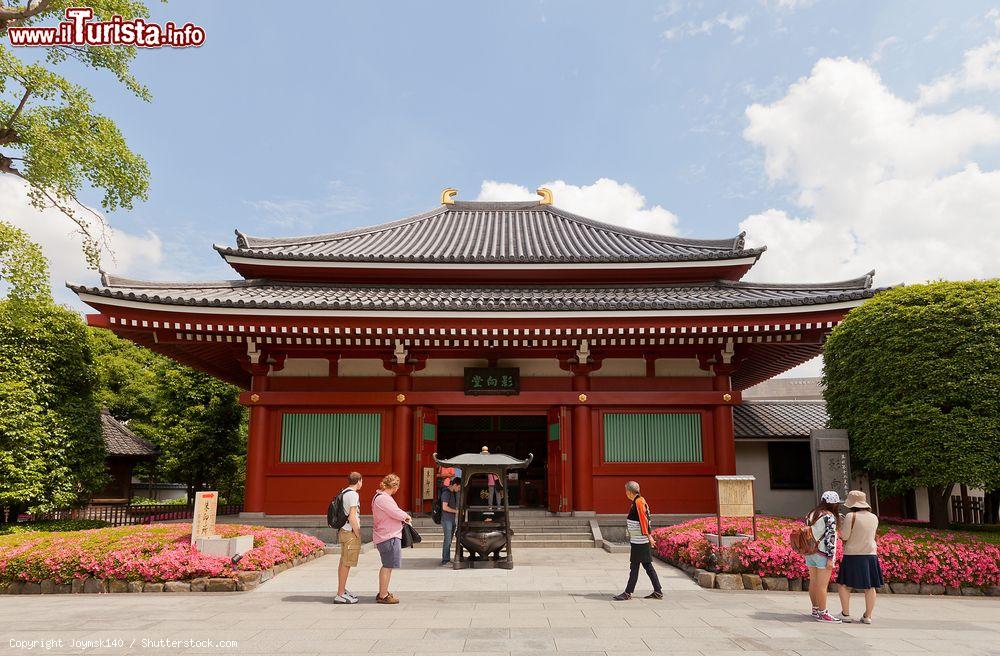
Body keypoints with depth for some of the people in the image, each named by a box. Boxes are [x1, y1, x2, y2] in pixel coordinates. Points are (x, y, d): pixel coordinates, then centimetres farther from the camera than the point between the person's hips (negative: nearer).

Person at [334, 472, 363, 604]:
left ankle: (342, 590, 27)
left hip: (343, 531, 10)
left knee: (343, 563, 17)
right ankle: (340, 595, -4)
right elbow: (352, 518, -21)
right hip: (351, 533, -10)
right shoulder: (353, 495, -16)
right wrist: (358, 535, -13)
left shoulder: (343, 493, 14)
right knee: (346, 564, -6)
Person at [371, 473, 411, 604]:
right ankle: (383, 596, 3)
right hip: (388, 537, -11)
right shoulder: (382, 498, -19)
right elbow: (397, 513, -21)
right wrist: (407, 517, -1)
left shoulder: (382, 497, 15)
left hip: (388, 536, 11)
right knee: (388, 566, -4)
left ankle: (383, 593, 28)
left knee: (387, 566, 19)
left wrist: (402, 518, 9)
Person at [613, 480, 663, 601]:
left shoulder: (638, 502, -16)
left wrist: (649, 536, -22)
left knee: (634, 567, -4)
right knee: (647, 566, 13)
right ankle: (658, 592, 17)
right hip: (638, 540, 10)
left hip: (639, 541, -10)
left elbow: (644, 519, -21)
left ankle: (628, 593, 2)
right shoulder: (639, 501, 13)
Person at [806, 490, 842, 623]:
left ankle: (815, 609, 24)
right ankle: (822, 613, 1)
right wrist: (830, 558, -15)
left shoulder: (812, 514, 11)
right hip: (823, 554, -8)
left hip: (810, 552, 8)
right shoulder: (830, 517, -12)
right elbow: (830, 539, -16)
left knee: (813, 582, 14)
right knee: (822, 585, -3)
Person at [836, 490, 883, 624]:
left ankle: (845, 614, 4)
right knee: (870, 587, 10)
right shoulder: (874, 517, 5)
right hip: (870, 555, 5)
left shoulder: (851, 516, -14)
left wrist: (842, 524, 5)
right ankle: (867, 616, 12)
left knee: (843, 584, 6)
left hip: (853, 555, -5)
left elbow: (844, 536, -13)